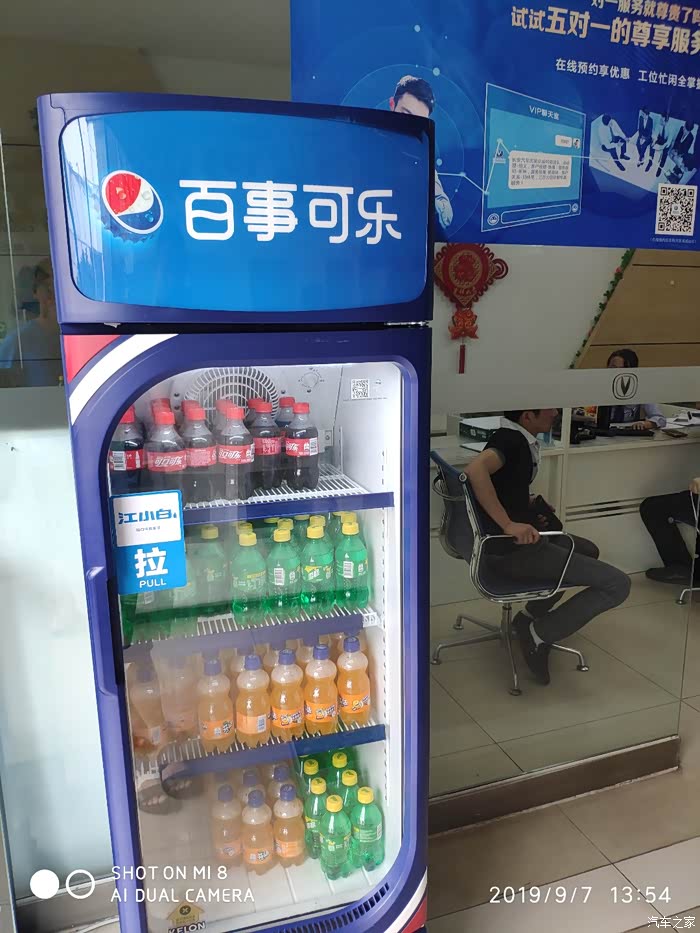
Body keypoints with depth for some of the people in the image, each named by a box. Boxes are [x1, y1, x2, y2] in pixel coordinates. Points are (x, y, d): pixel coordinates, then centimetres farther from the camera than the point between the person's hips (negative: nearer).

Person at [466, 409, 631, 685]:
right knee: (617, 584, -10)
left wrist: (527, 503, 9)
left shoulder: (518, 439, 9)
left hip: (519, 541, 10)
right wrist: (508, 524, -36)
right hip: (515, 551, -10)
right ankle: (539, 634, -1)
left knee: (588, 550, 32)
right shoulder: (509, 439, -19)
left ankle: (530, 616, 27)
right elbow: (476, 469, -40)